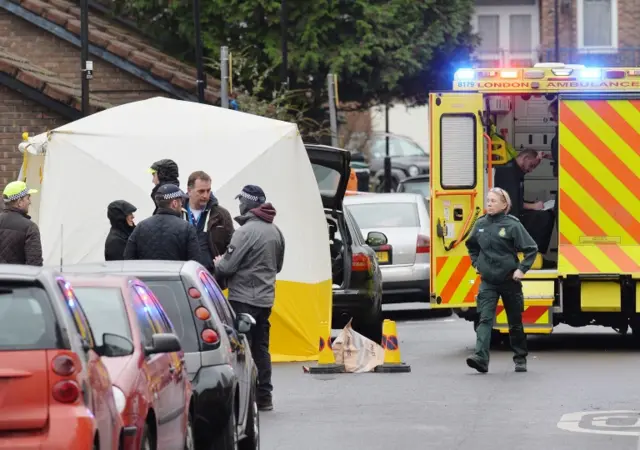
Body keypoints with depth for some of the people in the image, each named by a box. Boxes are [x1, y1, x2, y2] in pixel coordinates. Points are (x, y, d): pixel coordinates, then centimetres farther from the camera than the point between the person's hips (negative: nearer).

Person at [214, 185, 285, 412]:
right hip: (265, 297, 8)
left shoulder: (246, 231, -17)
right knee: (260, 348, 14)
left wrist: (218, 264, 5)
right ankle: (264, 396, 16)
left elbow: (227, 267, -16)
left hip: (243, 299, -8)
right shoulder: (275, 231, 9)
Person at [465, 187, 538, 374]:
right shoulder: (481, 224, 3)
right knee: (485, 319, -13)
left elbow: (531, 249, -8)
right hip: (488, 281, 3)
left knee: (515, 322, 10)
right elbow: (471, 245, 23)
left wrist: (522, 269, -13)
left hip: (509, 281, -3)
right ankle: (481, 357, -24)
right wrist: (476, 263, 13)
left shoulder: (513, 225, -10)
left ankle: (520, 358, 24)